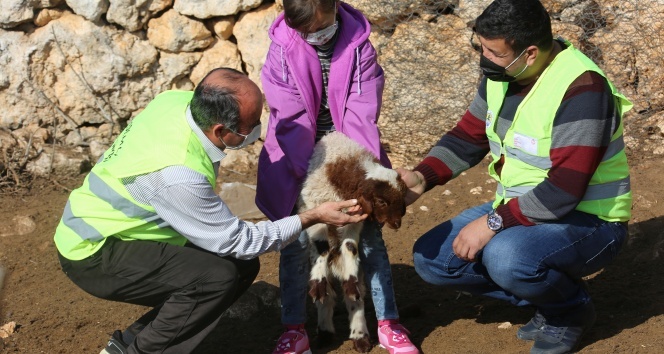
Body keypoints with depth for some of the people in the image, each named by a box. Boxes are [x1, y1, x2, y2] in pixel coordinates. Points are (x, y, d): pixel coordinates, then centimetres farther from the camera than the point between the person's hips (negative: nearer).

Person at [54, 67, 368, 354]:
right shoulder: (178, 175, -34)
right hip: (93, 254, -9)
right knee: (220, 276, -26)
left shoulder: (181, 100, -13)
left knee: (243, 266, 2)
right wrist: (312, 218, -16)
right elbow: (236, 240, -21)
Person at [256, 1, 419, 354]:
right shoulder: (282, 50, -12)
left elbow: (362, 113, -15)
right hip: (298, 159, -1)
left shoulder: (358, 46, -10)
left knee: (370, 236, 3)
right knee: (295, 241, 1)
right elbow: (291, 118, -16)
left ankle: (388, 323, 14)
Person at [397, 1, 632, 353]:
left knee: (506, 256, -37)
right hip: (518, 210, 8)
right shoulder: (501, 75, -3)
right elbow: (467, 138, 6)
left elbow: (565, 190, -30)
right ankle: (545, 294, 9)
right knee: (431, 257, -1)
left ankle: (571, 308, -3)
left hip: (585, 220, -8)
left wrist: (492, 223, -27)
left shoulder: (581, 88, -27)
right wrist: (421, 177, -11)